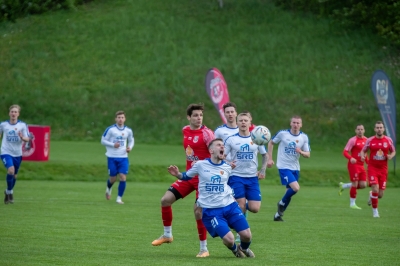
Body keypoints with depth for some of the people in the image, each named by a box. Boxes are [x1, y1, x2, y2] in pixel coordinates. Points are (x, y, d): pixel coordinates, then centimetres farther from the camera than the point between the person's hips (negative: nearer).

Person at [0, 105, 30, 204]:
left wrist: (22, 137, -26)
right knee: (11, 170, -25)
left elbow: (27, 139, -7)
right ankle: (9, 192, -6)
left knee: (14, 175, 13)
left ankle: (8, 192, 39)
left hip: (17, 154, 2)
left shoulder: (22, 125, -3)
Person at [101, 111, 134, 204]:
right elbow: (103, 140, -3)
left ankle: (119, 198, 2)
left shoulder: (128, 130, 4)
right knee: (113, 178, 4)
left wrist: (130, 148, -2)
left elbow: (131, 140, 19)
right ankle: (108, 189, 40)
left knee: (123, 178, -10)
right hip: (112, 158, -2)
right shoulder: (110, 129, -7)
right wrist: (113, 145, -17)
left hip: (123, 158, 2)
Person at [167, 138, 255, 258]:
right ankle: (235, 250, 21)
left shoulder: (227, 167, 6)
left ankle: (244, 248, 33)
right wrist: (178, 174, -8)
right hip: (211, 211, -3)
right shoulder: (200, 165, -3)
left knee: (247, 235, -6)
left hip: (230, 206, 3)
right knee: (229, 239, -18)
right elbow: (186, 176, 10)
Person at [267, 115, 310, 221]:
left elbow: (308, 154, 3)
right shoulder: (282, 133, -8)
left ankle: (278, 214, 25)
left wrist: (301, 152, -20)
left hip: (295, 168, 5)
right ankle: (282, 203, 5)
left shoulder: (304, 137, 1)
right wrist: (270, 159, 3)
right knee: (296, 188, -22)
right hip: (284, 167, -5)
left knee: (290, 191, 9)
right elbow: (271, 143, 7)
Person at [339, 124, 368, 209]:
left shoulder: (366, 140, 10)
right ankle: (352, 203, 8)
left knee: (363, 185, 1)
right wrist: (351, 158, -31)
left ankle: (343, 186, 21)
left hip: (361, 165, 7)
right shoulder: (353, 140, -10)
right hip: (353, 165, -7)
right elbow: (345, 152, -13)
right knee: (355, 184, -6)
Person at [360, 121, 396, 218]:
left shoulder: (388, 140, 1)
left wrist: (390, 156, -10)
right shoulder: (370, 140, -2)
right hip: (372, 168, -2)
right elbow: (363, 151, 9)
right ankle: (375, 211, 1)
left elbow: (393, 151, 13)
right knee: (375, 190, -18)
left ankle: (371, 195, 40)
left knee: (380, 195, 2)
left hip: (383, 169, 2)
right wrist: (362, 156, -14)